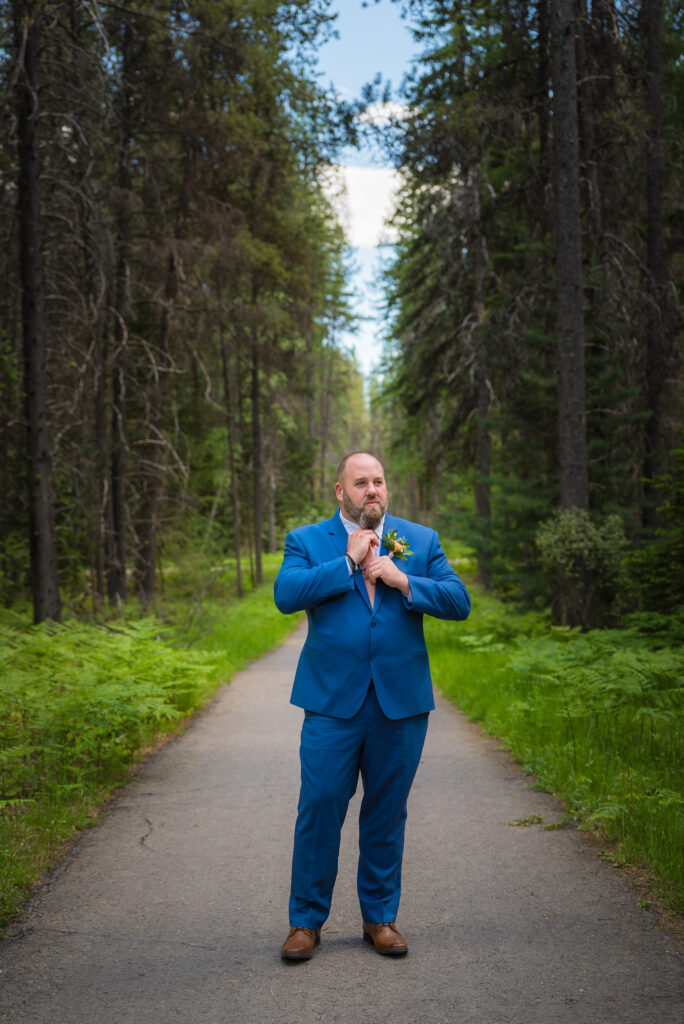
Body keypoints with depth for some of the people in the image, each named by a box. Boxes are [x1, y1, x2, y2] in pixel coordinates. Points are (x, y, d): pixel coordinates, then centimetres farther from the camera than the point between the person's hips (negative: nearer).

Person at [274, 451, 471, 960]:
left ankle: (380, 916, 24)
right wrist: (349, 562, -12)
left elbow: (459, 602, 1)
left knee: (387, 812, 10)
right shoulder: (306, 541, 5)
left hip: (401, 703, 2)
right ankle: (306, 920, 12)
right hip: (333, 702, -2)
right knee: (320, 807, -2)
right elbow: (286, 594, -13)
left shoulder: (422, 540, 10)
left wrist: (404, 581, -13)